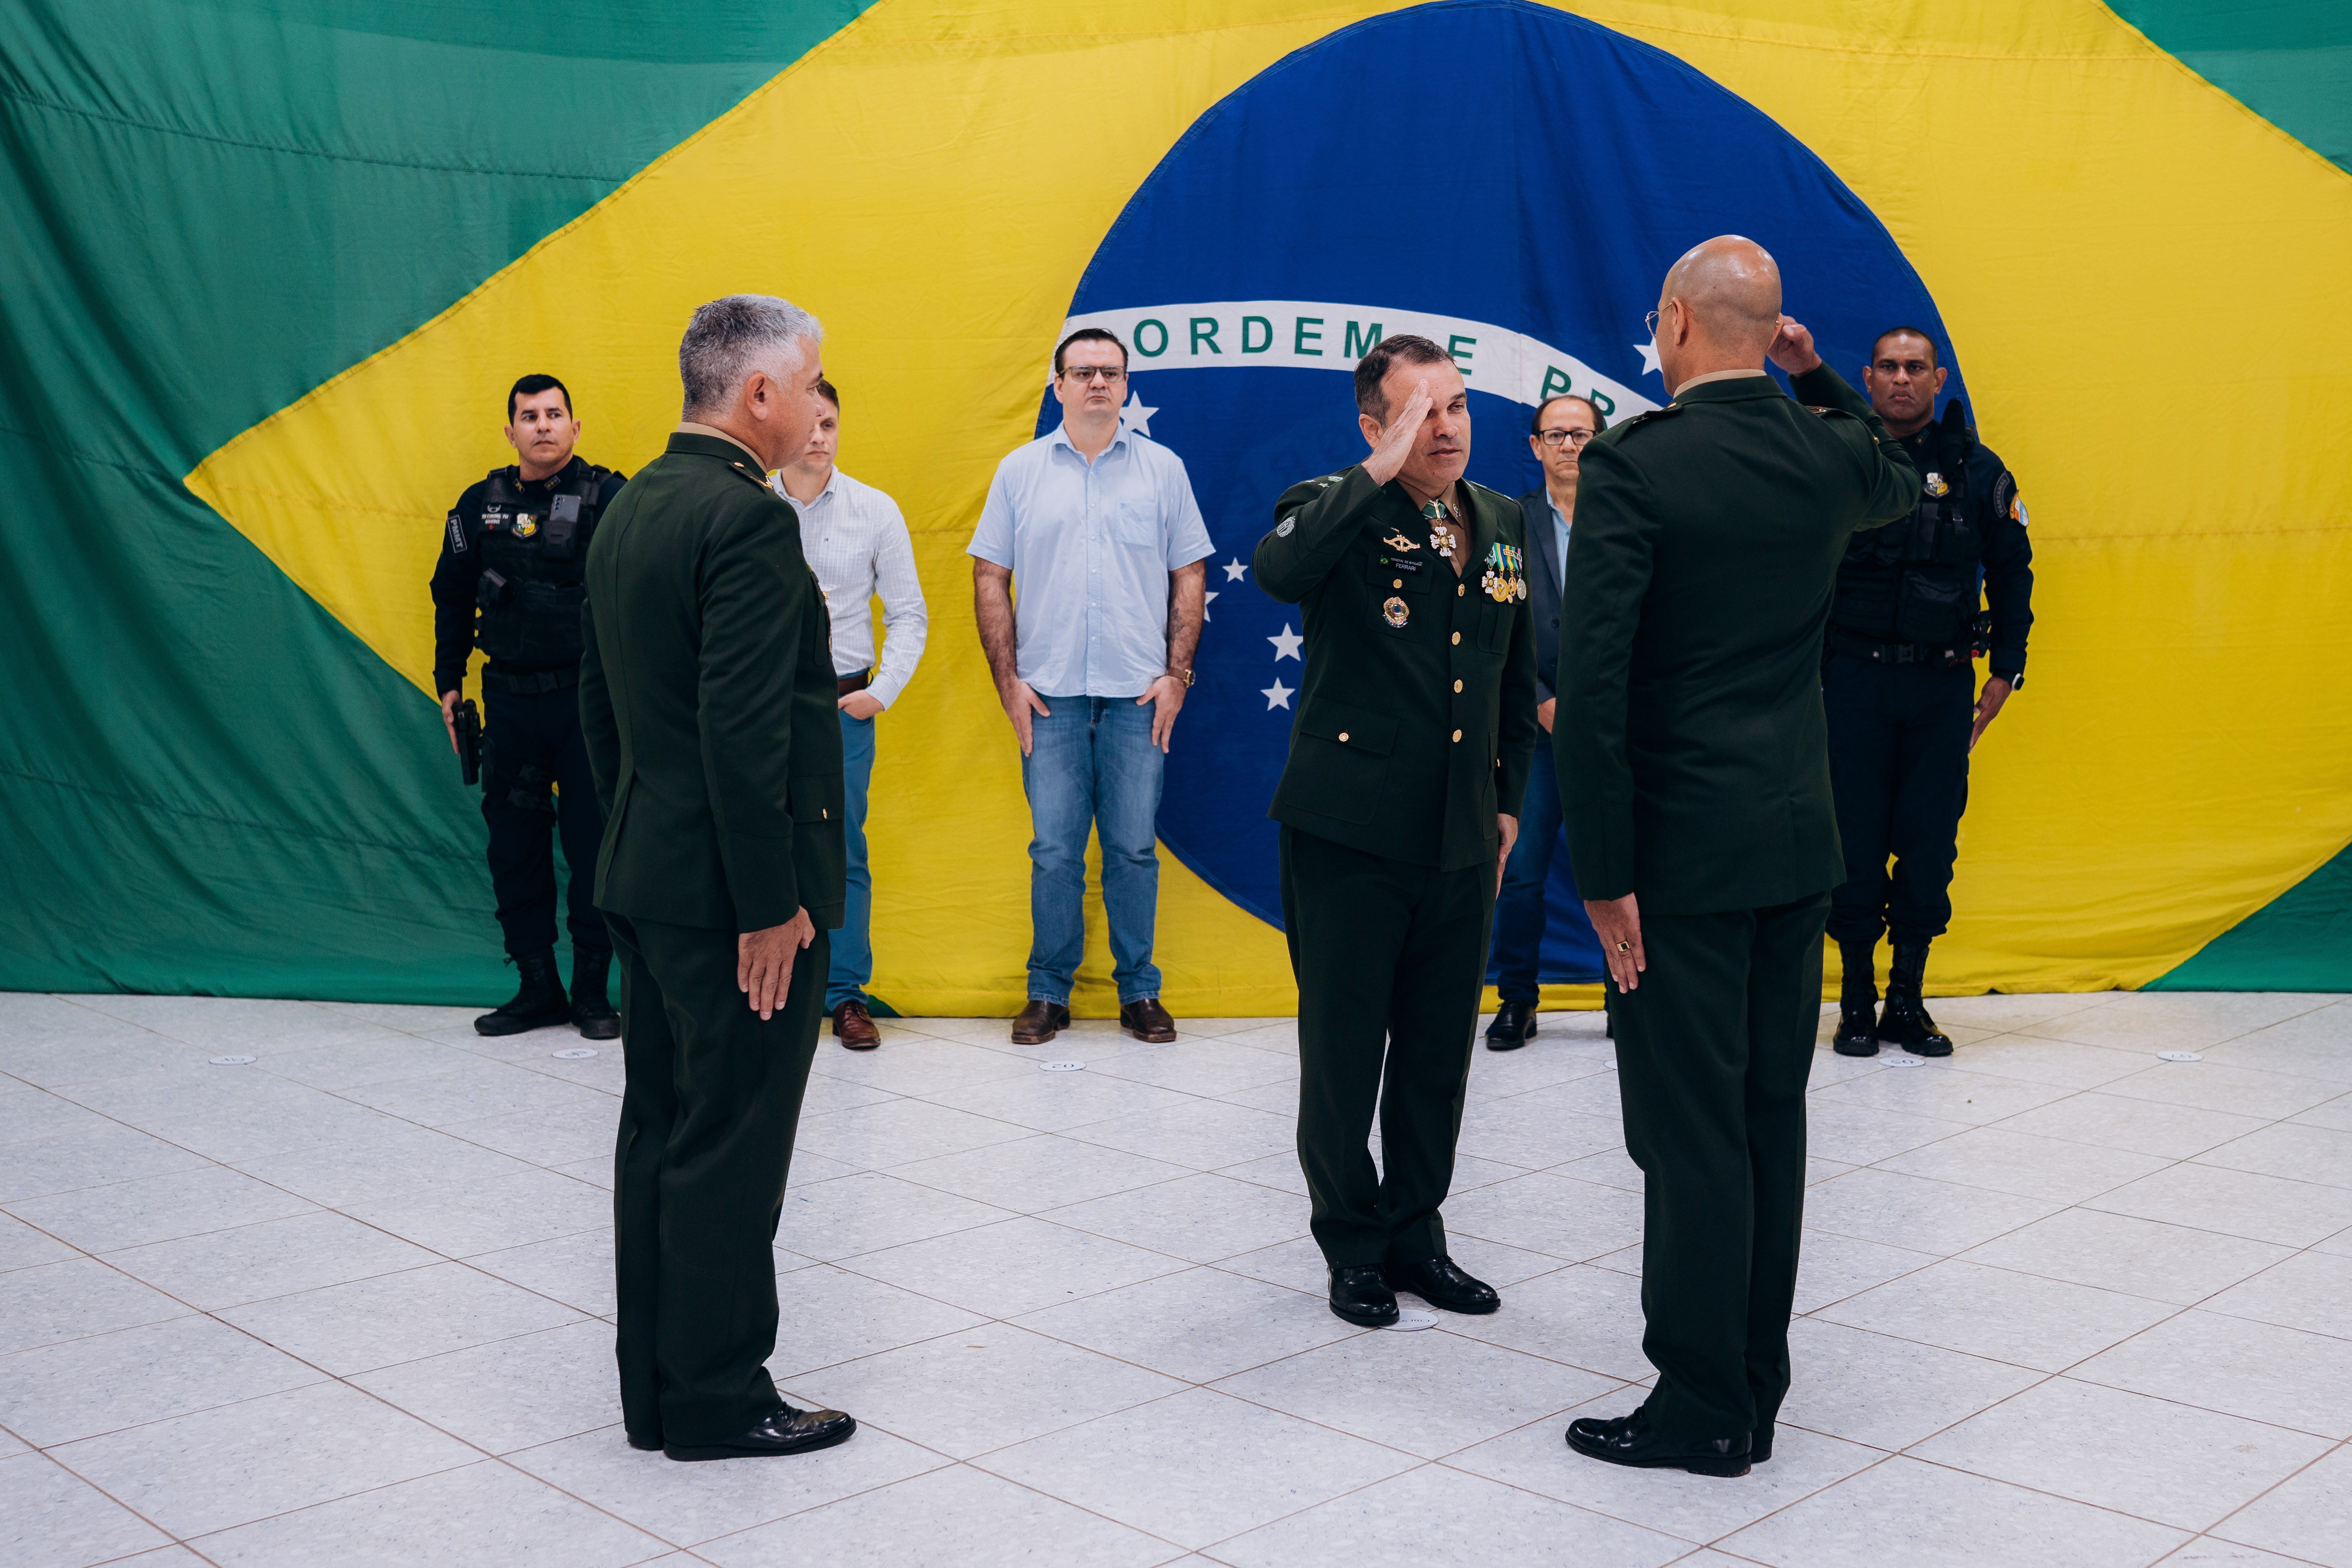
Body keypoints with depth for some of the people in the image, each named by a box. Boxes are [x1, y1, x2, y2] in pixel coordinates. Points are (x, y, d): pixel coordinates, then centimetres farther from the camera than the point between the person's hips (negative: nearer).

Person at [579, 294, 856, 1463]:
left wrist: (636, 841, 20)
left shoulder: (630, 509, 12)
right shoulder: (748, 519, -18)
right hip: (731, 893, -9)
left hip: (646, 879, 10)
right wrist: (770, 904, -19)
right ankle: (718, 1399, 12)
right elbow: (743, 730, -23)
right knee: (731, 1148, 1)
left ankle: (656, 1389, 24)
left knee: (660, 1134, 14)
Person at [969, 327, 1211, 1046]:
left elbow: (1189, 576, 7)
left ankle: (1139, 991, 17)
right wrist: (1008, 680, -1)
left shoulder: (1162, 468, 7)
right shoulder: (1020, 471, 6)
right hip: (1050, 696, 0)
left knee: (1134, 848, 5)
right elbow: (990, 578, 6)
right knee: (1053, 851, 3)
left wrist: (1177, 675, -1)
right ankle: (1049, 992, 15)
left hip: (1138, 696, 0)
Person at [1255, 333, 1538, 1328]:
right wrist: (1382, 472, -27)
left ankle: (1416, 1236, 29)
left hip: (1463, 838, 5)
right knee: (1344, 1049, 6)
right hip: (1351, 835, -5)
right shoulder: (1338, 511, -7)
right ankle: (1353, 1246, 23)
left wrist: (1509, 799, 17)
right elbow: (1279, 571, -32)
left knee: (1440, 1049, 13)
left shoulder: (1503, 523, 11)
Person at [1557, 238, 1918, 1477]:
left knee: (1691, 1130, 1)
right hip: (1798, 840, 7)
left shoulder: (1632, 464, -14)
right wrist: (1817, 377, 22)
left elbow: (1592, 679, -20)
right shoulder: (1829, 459, 3)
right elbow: (1900, 478, 32)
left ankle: (1702, 1408, 10)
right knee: (1770, 1116, 14)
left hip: (1685, 853, -6)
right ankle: (1754, 1384, 26)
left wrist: (1604, 875, -15)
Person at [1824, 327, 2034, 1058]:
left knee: (1930, 840, 3)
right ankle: (1857, 1002, 12)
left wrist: (2005, 671, 6)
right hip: (1852, 679, -1)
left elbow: (2011, 575, 12)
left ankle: (1907, 1002, 14)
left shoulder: (1977, 470, 6)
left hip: (1941, 683, 2)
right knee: (1855, 839, 1)